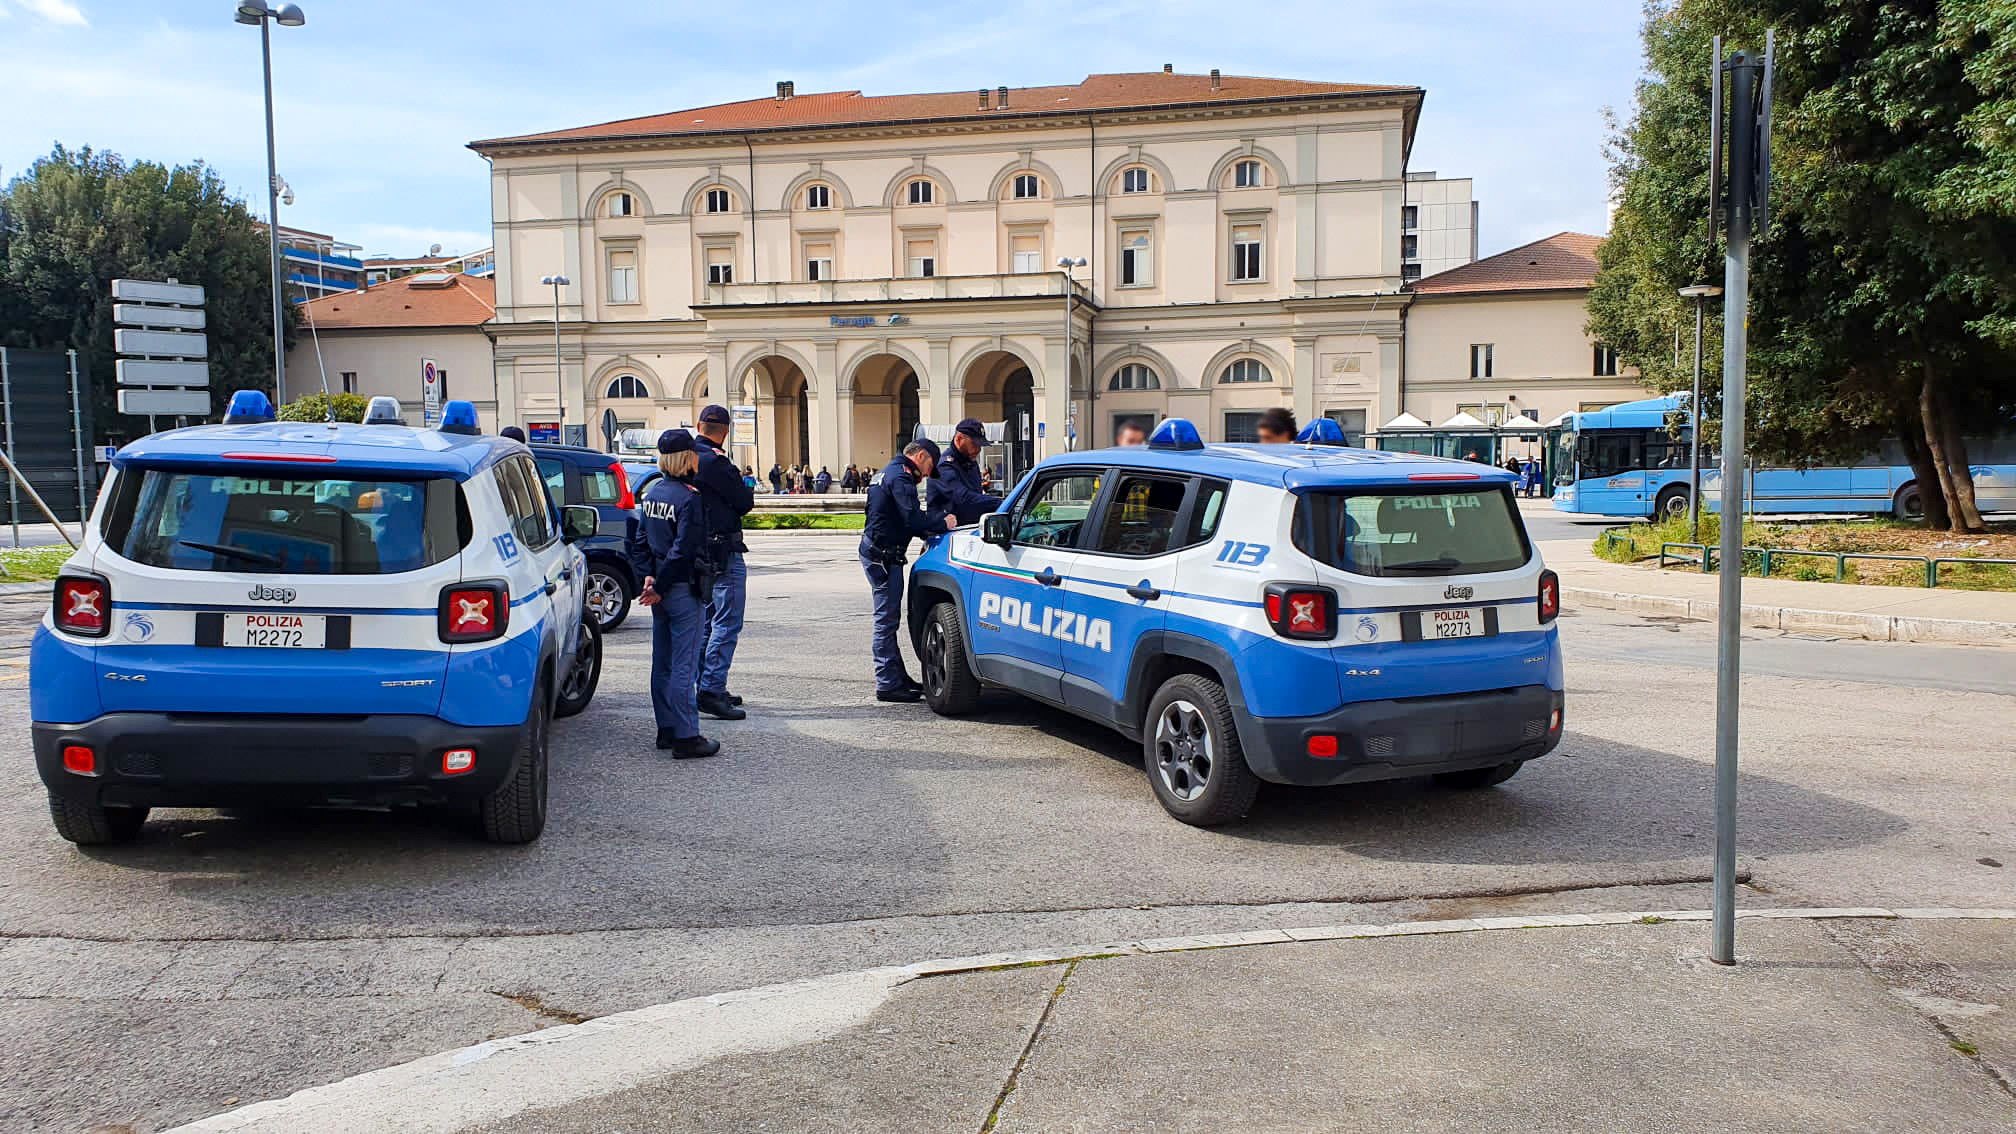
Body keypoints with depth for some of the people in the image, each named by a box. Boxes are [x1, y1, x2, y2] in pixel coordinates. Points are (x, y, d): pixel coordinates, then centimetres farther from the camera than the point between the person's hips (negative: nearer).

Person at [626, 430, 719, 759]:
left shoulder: (651, 493, 9)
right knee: (684, 664, -5)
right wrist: (658, 587, -12)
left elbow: (639, 540, 10)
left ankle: (666, 730, 23)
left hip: (662, 590, 8)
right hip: (684, 590, -8)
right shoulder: (690, 497, -16)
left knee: (662, 662, 14)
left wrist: (648, 577, 2)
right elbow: (684, 550, -19)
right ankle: (686, 737, -1)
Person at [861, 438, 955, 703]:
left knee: (888, 620, 16)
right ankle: (888, 684, -2)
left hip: (877, 554, 11)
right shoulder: (900, 477, -14)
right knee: (887, 620, -6)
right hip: (882, 556, -11)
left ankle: (897, 678, 25)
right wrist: (942, 523, -8)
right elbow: (913, 518, -22)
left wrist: (931, 528, 10)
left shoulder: (892, 472, 20)